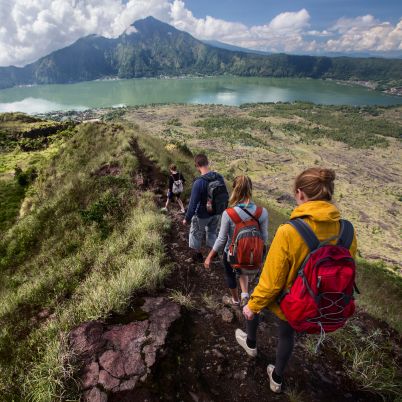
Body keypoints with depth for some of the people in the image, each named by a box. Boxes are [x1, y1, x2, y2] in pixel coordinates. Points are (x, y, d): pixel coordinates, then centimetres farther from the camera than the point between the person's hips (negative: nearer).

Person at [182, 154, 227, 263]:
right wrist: (222, 210, 18)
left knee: (196, 234, 20)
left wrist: (187, 218, -11)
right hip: (217, 213, 5)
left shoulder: (198, 182, -29)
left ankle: (198, 255, 38)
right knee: (212, 233, 27)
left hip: (202, 215, -5)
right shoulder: (220, 177, -10)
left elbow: (193, 203, -24)